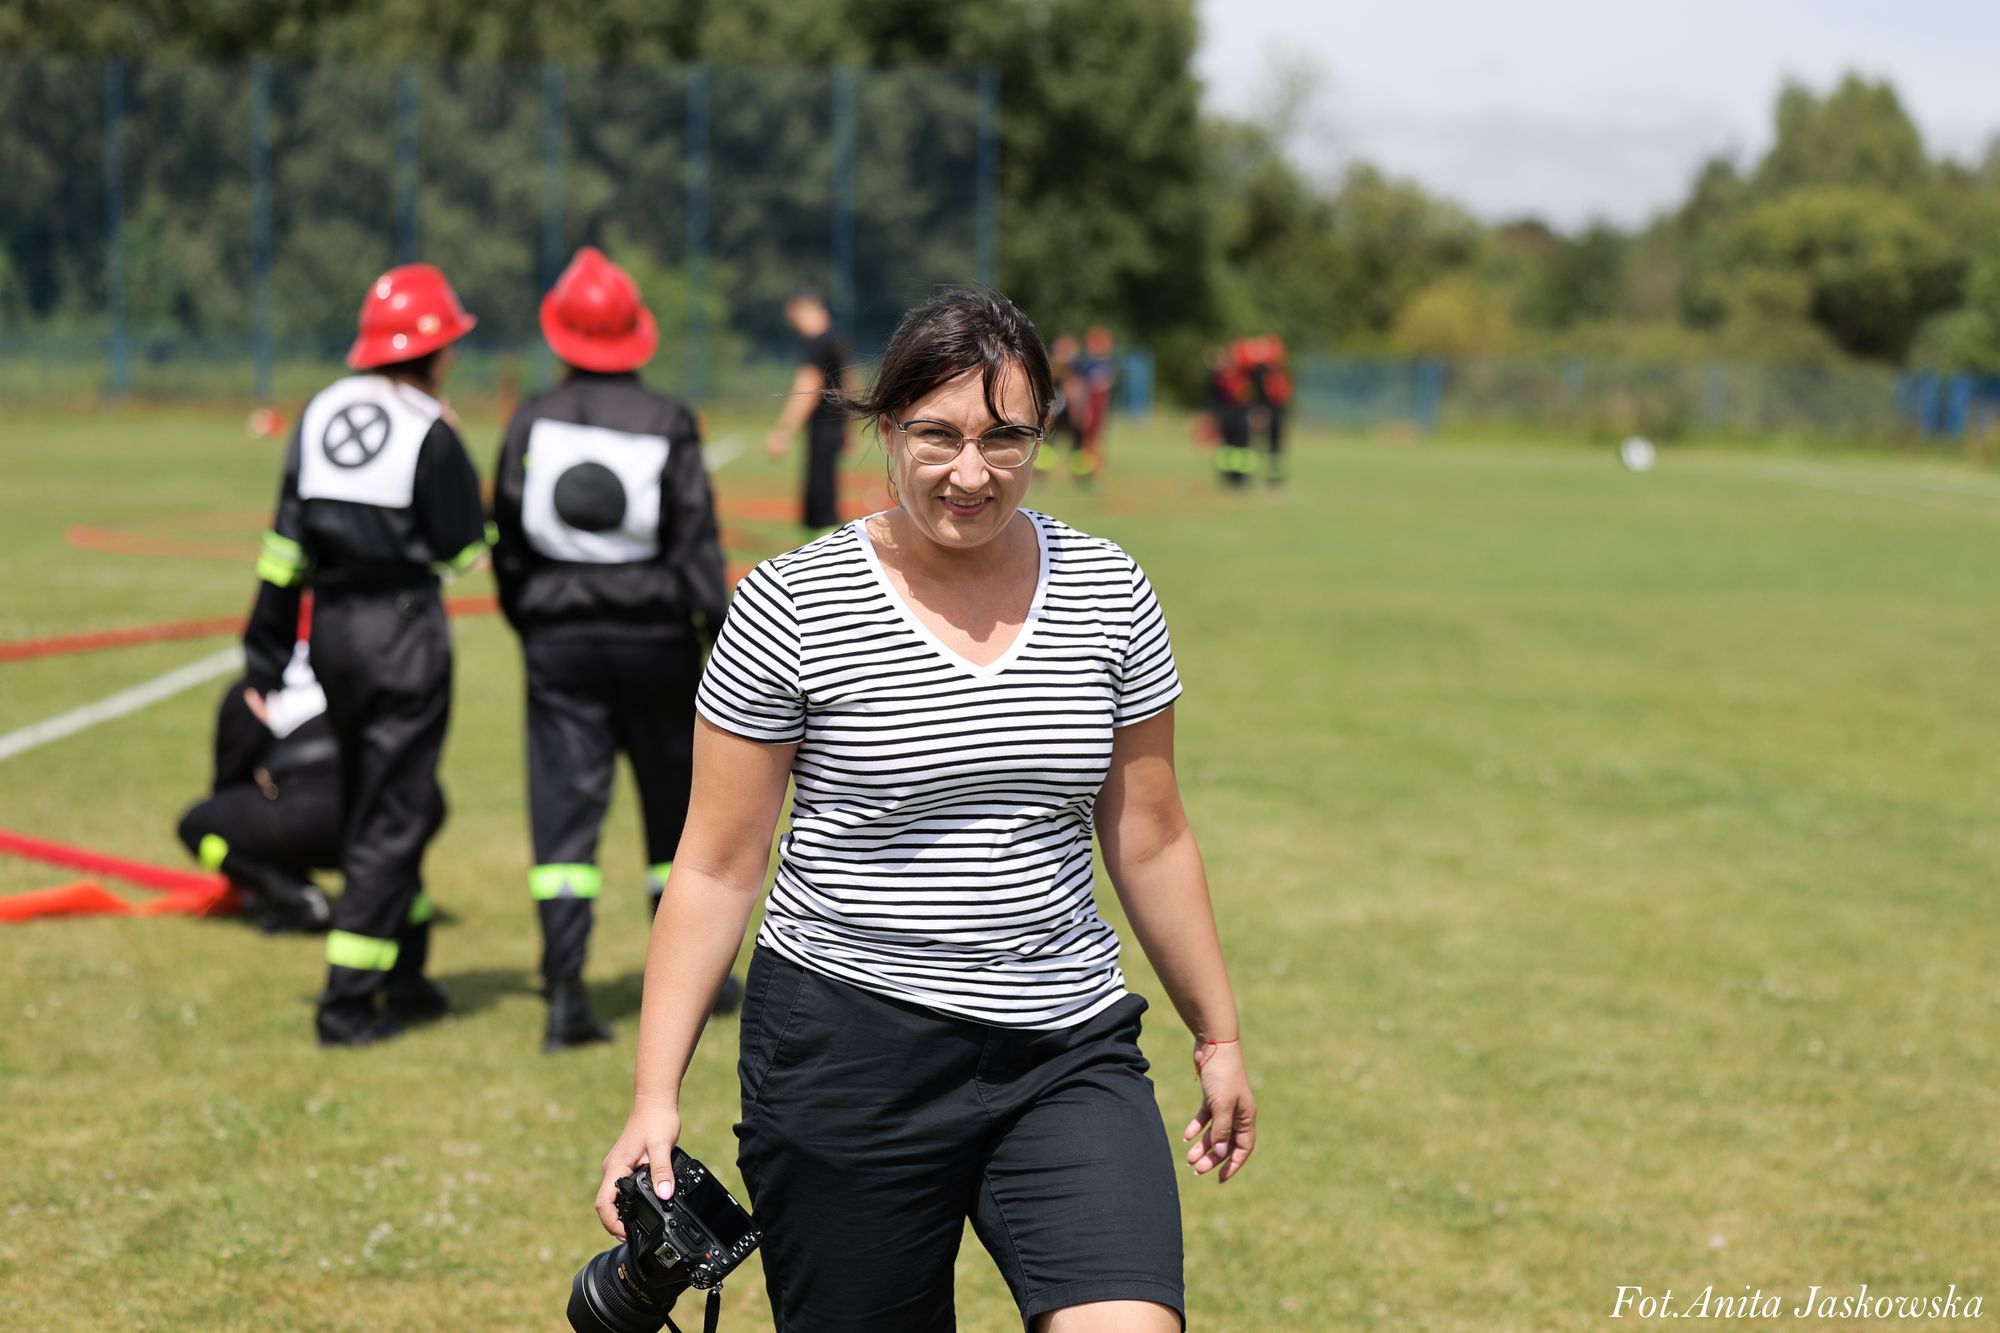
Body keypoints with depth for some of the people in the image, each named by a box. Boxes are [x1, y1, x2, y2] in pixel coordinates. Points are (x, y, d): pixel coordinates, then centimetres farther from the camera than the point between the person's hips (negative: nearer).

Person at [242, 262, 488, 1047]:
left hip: (333, 629, 7)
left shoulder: (320, 416, 7)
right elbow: (462, 552, -7)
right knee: (391, 816, 0)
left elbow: (285, 546, 7)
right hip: (405, 632, -7)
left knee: (382, 805, 20)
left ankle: (403, 982, 27)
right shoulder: (431, 434, -12)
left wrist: (265, 656, 11)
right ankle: (347, 1005, -3)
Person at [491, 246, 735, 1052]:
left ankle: (564, 994, -7)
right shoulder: (668, 424, -6)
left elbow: (506, 538, 4)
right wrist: (721, 633, -3)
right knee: (677, 807, 13)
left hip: (558, 637, 1)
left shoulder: (531, 423, 0)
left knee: (564, 812, 1)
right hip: (653, 634, -1)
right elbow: (695, 540, -8)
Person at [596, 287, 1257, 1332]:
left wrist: (1216, 1036, 18)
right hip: (844, 1048, -2)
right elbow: (715, 870, -3)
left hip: (1067, 1050, 2)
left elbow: (1149, 841, 13)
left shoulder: (1108, 595, 3)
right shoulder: (789, 608, -6)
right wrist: (656, 1098, -6)